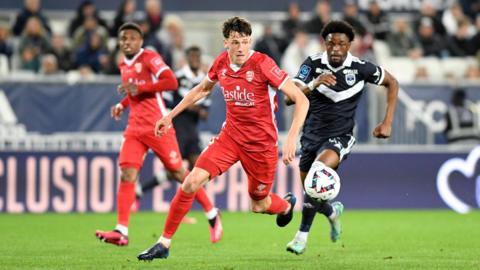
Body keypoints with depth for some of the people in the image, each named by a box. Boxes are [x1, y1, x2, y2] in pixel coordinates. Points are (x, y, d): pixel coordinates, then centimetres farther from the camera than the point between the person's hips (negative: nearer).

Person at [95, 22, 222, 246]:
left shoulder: (150, 58, -7)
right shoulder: (124, 66, 16)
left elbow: (171, 82, -19)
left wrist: (139, 88, -22)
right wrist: (122, 104, 15)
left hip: (158, 127, -6)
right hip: (135, 127, 6)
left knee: (177, 172, 1)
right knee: (127, 174, -9)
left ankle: (212, 215, 19)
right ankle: (121, 231, -15)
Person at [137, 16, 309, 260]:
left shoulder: (262, 64, -20)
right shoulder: (221, 62, -4)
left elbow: (301, 100, -21)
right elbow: (201, 90, 19)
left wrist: (291, 138, -30)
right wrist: (170, 116, 19)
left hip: (261, 143, -4)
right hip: (230, 135, 4)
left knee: (259, 205, 9)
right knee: (191, 183, -13)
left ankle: (286, 205, 48)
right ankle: (164, 243, -3)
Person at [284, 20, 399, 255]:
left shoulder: (360, 68, -11)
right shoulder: (313, 64, -10)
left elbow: (392, 83, 5)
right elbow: (290, 98, -18)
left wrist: (387, 122, -1)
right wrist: (314, 84, -35)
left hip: (340, 137, -3)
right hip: (311, 136, 3)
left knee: (318, 171, -32)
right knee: (312, 195, 9)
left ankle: (302, 235, -23)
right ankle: (332, 212, 48)